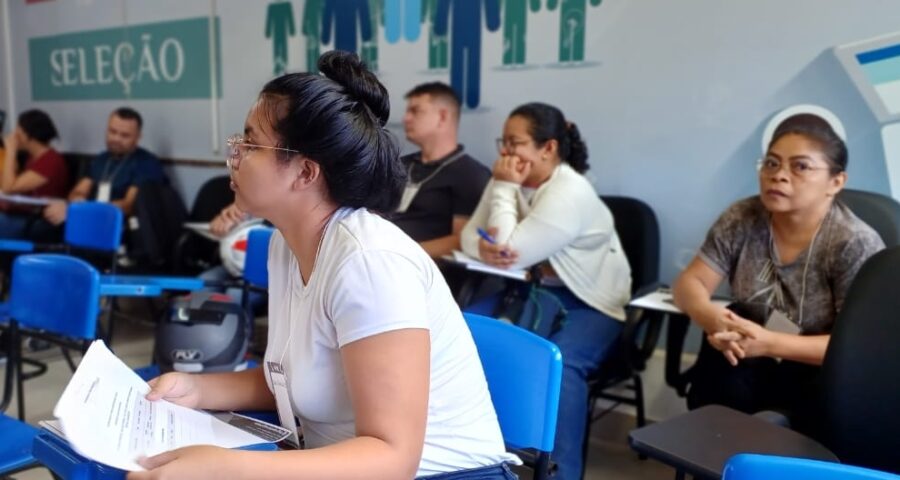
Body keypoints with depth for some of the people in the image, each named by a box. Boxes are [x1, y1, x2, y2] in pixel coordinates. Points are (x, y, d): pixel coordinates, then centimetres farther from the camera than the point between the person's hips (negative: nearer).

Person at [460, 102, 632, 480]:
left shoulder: (570, 193, -22)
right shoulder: (512, 180, 3)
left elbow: (510, 252, -27)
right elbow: (470, 235, -2)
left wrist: (504, 188, -19)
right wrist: (484, 248, -27)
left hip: (588, 302, -7)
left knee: (558, 361, -35)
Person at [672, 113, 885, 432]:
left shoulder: (856, 244, -17)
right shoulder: (741, 220, -8)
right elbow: (690, 283, -8)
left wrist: (769, 343, -35)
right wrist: (711, 318, -32)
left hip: (821, 376, -1)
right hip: (749, 367, 2)